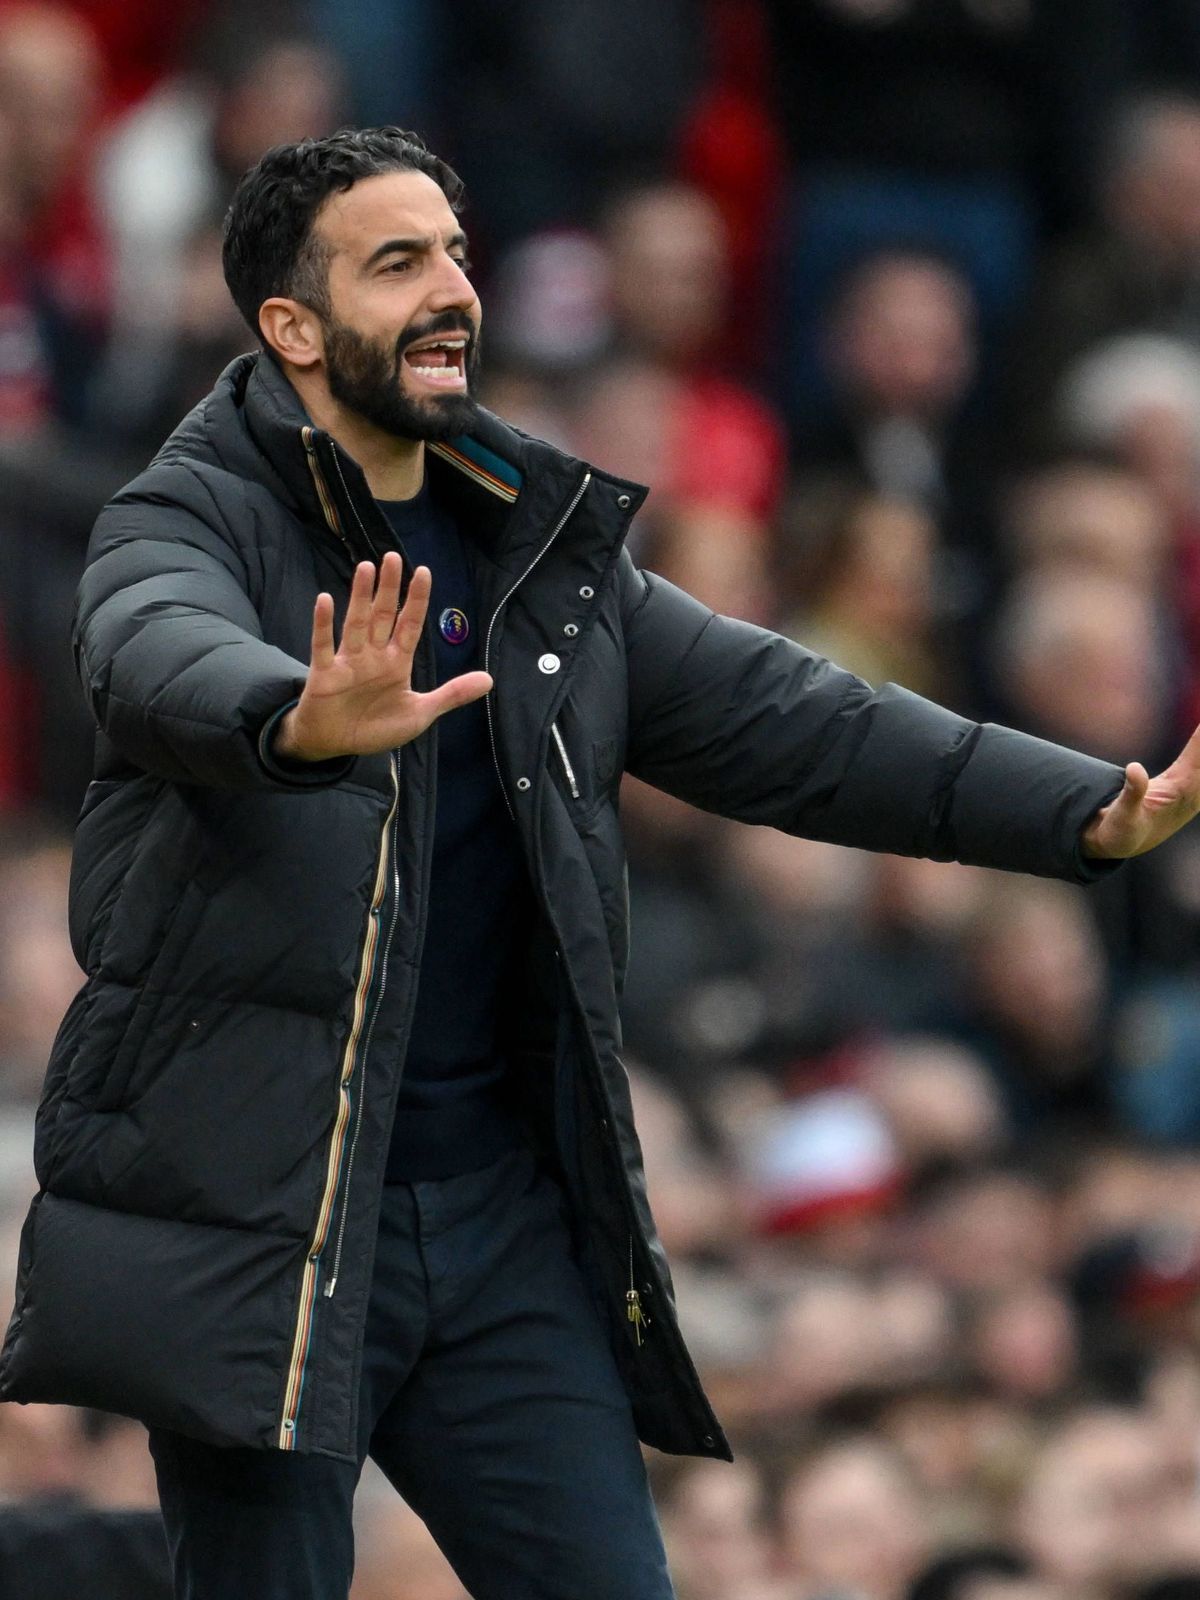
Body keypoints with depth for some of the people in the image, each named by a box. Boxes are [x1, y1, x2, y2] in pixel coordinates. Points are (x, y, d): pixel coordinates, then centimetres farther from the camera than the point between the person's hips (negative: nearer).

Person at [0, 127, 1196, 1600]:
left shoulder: (550, 563, 14)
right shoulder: (187, 526, -5)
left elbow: (784, 721, 10)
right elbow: (166, 661, -28)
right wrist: (305, 725, -53)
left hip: (498, 1203, 5)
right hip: (254, 1212, -5)